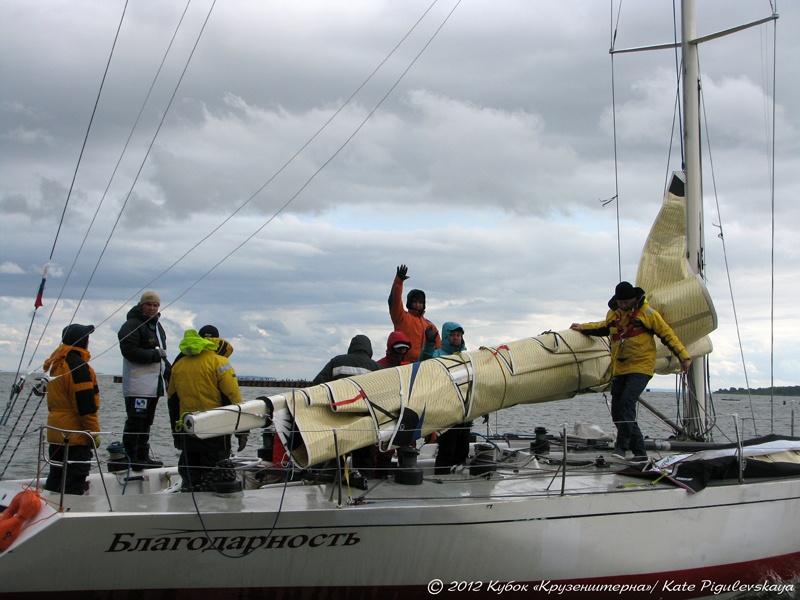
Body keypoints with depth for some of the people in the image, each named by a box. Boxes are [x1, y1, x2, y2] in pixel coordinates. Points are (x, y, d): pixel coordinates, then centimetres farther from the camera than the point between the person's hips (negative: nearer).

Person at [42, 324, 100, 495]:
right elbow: (85, 405, -19)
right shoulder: (78, 365, -16)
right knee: (75, 482, -6)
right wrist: (94, 432, -13)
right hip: (76, 436, -9)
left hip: (56, 434, 9)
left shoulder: (56, 363, 14)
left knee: (55, 478, 15)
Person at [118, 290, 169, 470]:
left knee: (147, 421, 13)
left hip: (154, 384, 9)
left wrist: (169, 373, 16)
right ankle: (131, 457, -9)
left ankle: (143, 456, 20)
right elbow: (129, 351, -21)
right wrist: (156, 355, -16)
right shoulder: (132, 325, -10)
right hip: (137, 383, -9)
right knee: (135, 421, -10)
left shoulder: (156, 325, 20)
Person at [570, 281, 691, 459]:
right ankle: (639, 452, 13)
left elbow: (667, 334, -2)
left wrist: (683, 356, -4)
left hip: (640, 368, -6)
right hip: (619, 369, 6)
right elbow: (605, 327, 32)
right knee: (617, 412, 4)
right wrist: (583, 328, 28)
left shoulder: (647, 312, -6)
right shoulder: (613, 313, 10)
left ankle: (621, 447, -20)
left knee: (627, 403, -23)